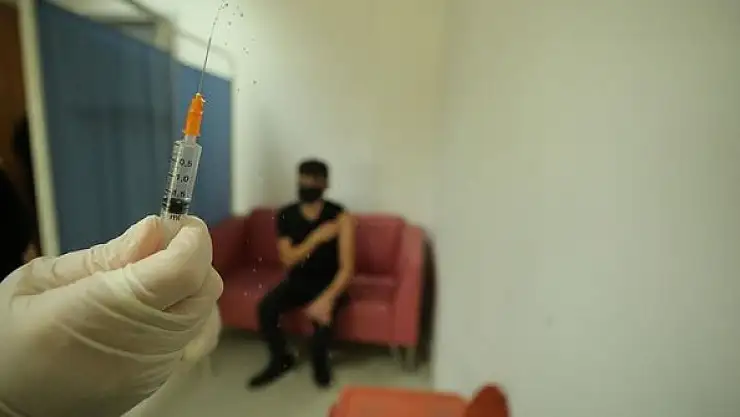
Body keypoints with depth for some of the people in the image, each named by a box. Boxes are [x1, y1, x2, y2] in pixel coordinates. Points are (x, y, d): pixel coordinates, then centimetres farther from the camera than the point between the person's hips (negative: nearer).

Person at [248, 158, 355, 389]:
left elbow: (346, 267, -21)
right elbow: (288, 259, -13)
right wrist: (317, 237, -27)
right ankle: (281, 360, 8)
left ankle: (319, 362, 3)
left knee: (322, 314, -32)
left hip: (328, 282, -3)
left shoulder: (340, 217, -17)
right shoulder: (285, 215, -6)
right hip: (297, 280, 3)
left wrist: (327, 298, -36)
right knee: (265, 308, -21)